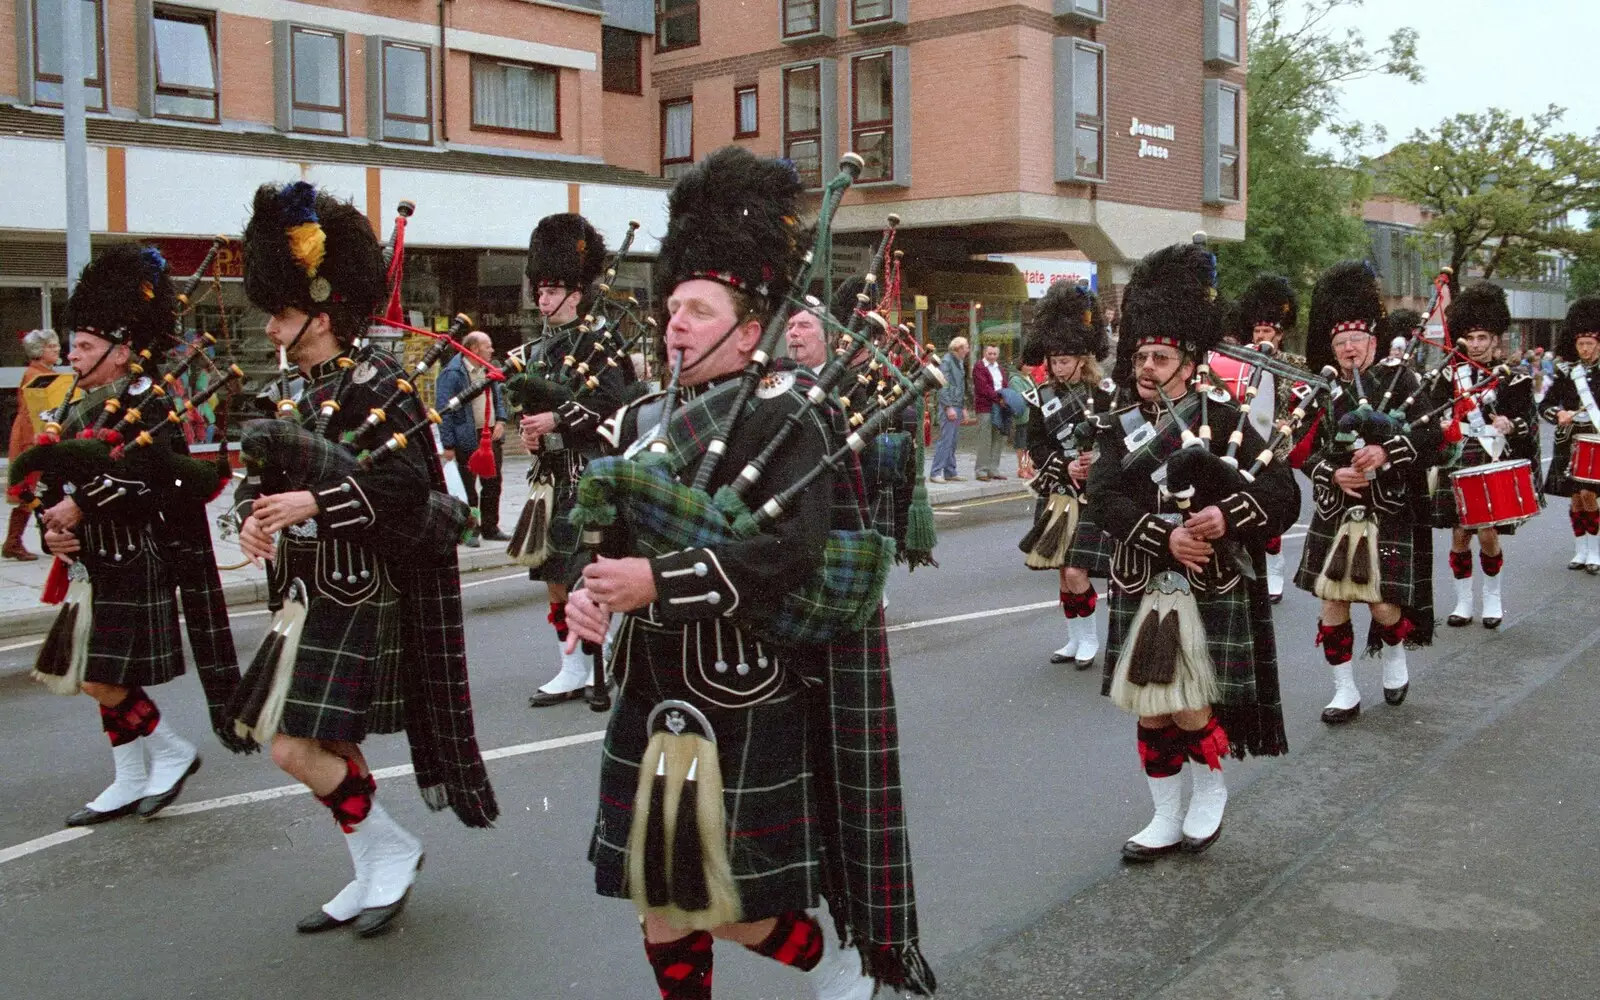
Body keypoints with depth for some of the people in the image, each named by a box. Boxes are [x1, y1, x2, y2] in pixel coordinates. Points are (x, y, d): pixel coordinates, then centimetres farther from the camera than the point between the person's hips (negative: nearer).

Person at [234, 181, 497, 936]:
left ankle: (392, 849, 10)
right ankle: (375, 878, 28)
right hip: (309, 594, 9)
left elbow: (410, 491, -21)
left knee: (295, 747, -10)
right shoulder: (306, 389, 11)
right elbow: (266, 470, 14)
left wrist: (315, 504, -27)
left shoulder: (377, 385, -14)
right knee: (328, 746, 14)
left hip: (357, 600, -9)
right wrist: (254, 515, -6)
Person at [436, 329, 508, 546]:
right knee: (468, 488, 1)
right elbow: (443, 410, -15)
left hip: (492, 437, 7)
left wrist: (501, 421, 5)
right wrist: (448, 445, -17)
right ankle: (470, 532, 10)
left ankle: (490, 528, 23)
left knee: (493, 485, 12)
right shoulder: (452, 374, -14)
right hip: (468, 440, -7)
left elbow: (499, 396, 23)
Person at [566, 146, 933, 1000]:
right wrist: (586, 590, -12)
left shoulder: (779, 413, -13)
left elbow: (792, 551, -24)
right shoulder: (642, 421, 8)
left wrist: (660, 583, -27)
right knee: (657, 900, 14)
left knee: (731, 904, 4)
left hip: (744, 705, -6)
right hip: (651, 701, 7)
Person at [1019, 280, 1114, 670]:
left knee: (1076, 571, -11)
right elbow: (1035, 446, 1)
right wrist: (1065, 468, -14)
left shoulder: (1105, 393, -6)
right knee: (1061, 571, 9)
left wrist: (1101, 458, -20)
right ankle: (1074, 639, 24)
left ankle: (1090, 637, 10)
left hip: (1094, 496, -4)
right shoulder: (1041, 397, 4)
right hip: (1057, 495, 4)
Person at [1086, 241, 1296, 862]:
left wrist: (1227, 515, -27)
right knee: (1150, 713, 9)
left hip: (1210, 593, -3)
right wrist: (1165, 536, -26)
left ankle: (1211, 793, 26)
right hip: (1141, 592, 3)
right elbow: (1104, 501, -12)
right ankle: (1166, 819, 25)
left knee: (1191, 710, -4)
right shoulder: (1118, 430, 4)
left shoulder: (1225, 422, -2)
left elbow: (1283, 496, -9)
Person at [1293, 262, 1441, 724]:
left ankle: (1395, 657, 32)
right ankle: (1346, 692, 15)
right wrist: (1334, 474, -16)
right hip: (1336, 515, 3)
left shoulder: (1399, 378, -4)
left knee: (1384, 604, -3)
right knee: (1332, 603, 1)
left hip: (1391, 513, -3)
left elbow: (1431, 437, -11)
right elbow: (1310, 454, 3)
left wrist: (1386, 452, -25)